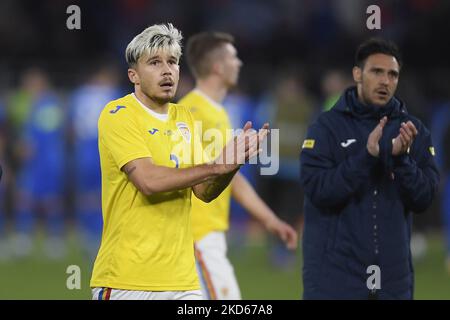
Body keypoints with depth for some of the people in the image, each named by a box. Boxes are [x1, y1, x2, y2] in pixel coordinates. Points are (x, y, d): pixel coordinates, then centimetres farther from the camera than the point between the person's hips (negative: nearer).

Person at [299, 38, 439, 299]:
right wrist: (366, 155, -21)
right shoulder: (327, 127, -2)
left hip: (393, 277, 3)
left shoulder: (414, 131, 7)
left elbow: (424, 199, 0)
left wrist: (401, 158, -16)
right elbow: (318, 190, -12)